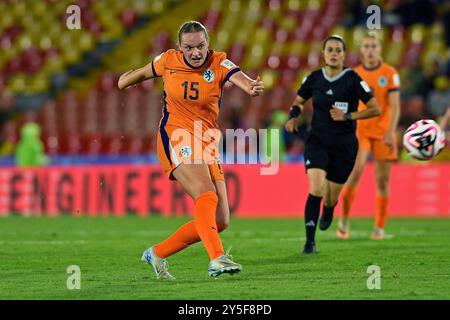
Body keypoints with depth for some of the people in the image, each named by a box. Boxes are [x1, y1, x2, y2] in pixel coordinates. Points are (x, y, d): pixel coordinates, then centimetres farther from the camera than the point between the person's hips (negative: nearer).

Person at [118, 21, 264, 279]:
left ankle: (158, 254, 16)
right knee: (206, 195, -29)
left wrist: (251, 86, -50)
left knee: (220, 221, 1)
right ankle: (217, 258, -44)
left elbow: (239, 77, -28)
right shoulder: (168, 61, -3)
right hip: (176, 139, -3)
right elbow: (145, 73, 21)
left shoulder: (219, 63, -6)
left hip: (208, 145, 3)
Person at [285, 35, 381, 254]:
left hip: (344, 145, -1)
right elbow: (298, 102, 17)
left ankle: (328, 211, 47)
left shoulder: (352, 80, -9)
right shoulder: (314, 78, 0)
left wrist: (347, 116, -17)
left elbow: (375, 109, -8)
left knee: (331, 199, 8)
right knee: (316, 190, -21)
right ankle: (310, 241, -14)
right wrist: (294, 117, -3)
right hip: (317, 140, 1)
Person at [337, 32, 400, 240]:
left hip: (383, 133, 0)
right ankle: (344, 219, -6)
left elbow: (395, 106, -7)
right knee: (355, 172, -20)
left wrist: (391, 131, -19)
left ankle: (379, 227, 14)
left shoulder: (390, 73, -1)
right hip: (359, 131, 0)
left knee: (383, 180, 2)